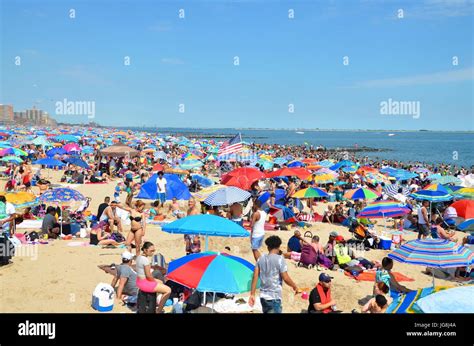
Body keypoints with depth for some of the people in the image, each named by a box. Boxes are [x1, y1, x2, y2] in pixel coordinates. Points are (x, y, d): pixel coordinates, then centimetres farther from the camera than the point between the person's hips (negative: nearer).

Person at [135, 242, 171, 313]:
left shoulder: (139, 257, 6)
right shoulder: (145, 260, -23)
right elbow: (148, 275, -23)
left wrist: (153, 279, 9)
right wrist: (154, 281, -5)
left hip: (140, 281, 10)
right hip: (145, 283, -10)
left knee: (161, 282, 32)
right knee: (168, 290, -10)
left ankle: (158, 305, 33)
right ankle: (158, 311, 0)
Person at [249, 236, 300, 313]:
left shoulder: (261, 258, 5)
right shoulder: (280, 259, -11)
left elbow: (255, 277, 4)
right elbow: (285, 278, -13)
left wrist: (252, 294, 7)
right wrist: (295, 287, 4)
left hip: (263, 296, 6)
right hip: (274, 297, -6)